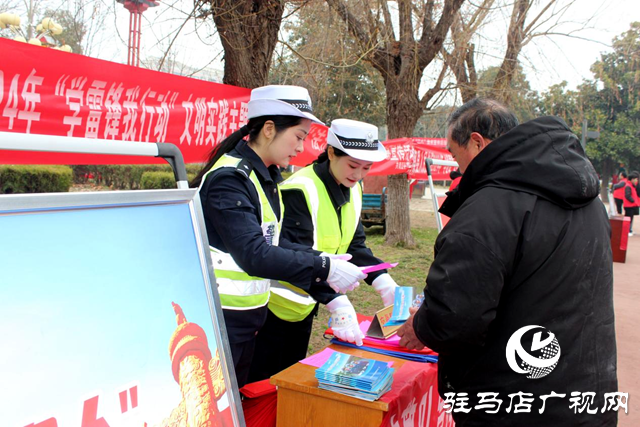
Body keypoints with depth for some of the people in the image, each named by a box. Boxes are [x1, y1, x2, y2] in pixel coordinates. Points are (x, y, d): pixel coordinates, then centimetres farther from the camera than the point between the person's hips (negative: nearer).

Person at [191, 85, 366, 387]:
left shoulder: (266, 176, 8)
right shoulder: (229, 179, -21)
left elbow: (271, 242, 7)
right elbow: (254, 255, -29)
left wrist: (322, 261, -5)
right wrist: (324, 269, -27)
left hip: (249, 315, 9)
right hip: (220, 318, -9)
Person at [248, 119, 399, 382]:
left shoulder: (353, 190, 1)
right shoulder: (300, 190, -24)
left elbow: (355, 245, 3)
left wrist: (383, 283, -12)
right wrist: (337, 303, -37)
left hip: (306, 304, 8)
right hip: (275, 303, -8)